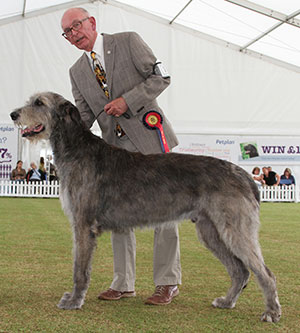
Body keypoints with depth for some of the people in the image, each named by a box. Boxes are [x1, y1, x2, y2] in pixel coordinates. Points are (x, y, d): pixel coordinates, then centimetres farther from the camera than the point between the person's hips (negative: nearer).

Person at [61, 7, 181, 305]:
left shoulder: (128, 42, 0)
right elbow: (83, 116, 8)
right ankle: (123, 283, 13)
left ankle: (167, 283, 3)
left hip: (149, 136, -5)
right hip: (115, 146, 5)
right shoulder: (77, 72, 13)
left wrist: (127, 100, -16)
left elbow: (160, 76, -5)